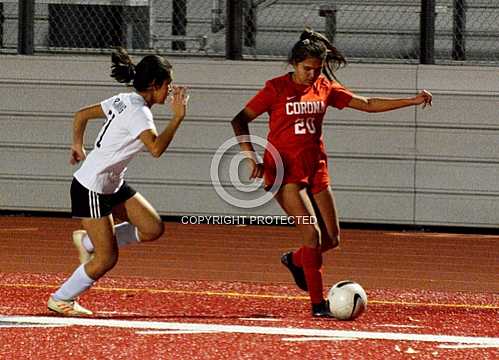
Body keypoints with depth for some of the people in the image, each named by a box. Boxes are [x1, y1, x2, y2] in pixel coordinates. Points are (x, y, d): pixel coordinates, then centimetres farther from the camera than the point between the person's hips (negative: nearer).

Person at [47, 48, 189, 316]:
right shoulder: (138, 112, -23)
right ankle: (60, 300, 15)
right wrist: (177, 118, -32)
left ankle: (87, 241, 19)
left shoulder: (124, 101, 5)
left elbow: (81, 115, 15)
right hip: (92, 189, -9)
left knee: (153, 229, 4)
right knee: (107, 259, -4)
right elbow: (156, 148, -39)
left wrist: (78, 145, 28)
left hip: (113, 184, 9)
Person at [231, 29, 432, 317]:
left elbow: (368, 104, 9)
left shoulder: (325, 88, 6)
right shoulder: (277, 88, -7)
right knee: (313, 233, -17)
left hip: (316, 169, 6)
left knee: (332, 239, 4)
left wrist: (412, 101, 3)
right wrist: (251, 156, -17)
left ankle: (296, 260, 36)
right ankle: (317, 304, -9)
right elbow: (240, 120, -5)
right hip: (285, 170, -5)